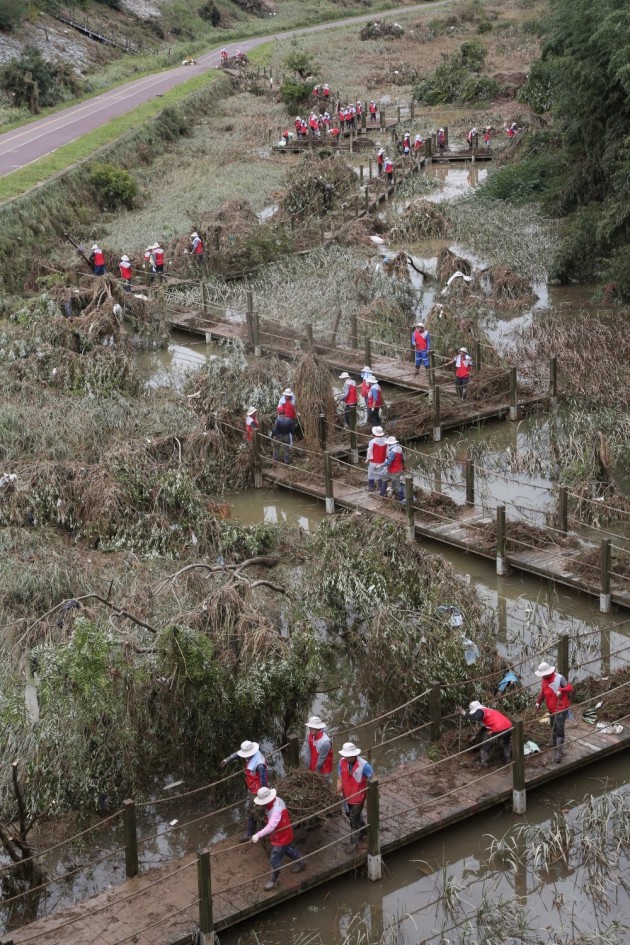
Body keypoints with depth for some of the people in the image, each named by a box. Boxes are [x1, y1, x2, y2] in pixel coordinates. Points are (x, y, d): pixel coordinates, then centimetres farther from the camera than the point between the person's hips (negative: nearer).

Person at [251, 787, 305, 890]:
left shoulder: (276, 810, -40)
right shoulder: (277, 800, -12)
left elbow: (271, 826, -52)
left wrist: (258, 835, -58)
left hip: (281, 838, -9)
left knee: (275, 860, 6)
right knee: (288, 849, 33)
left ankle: (273, 881, 24)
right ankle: (301, 862, 57)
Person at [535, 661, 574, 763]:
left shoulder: (559, 678, -21)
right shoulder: (544, 679, 2)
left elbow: (570, 688, -24)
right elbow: (543, 692, 17)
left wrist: (561, 690, -41)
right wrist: (539, 702, 8)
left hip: (561, 708, -7)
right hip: (551, 708, 7)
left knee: (559, 729, -9)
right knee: (553, 726, 26)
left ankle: (558, 752, -9)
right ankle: (553, 742, 49)